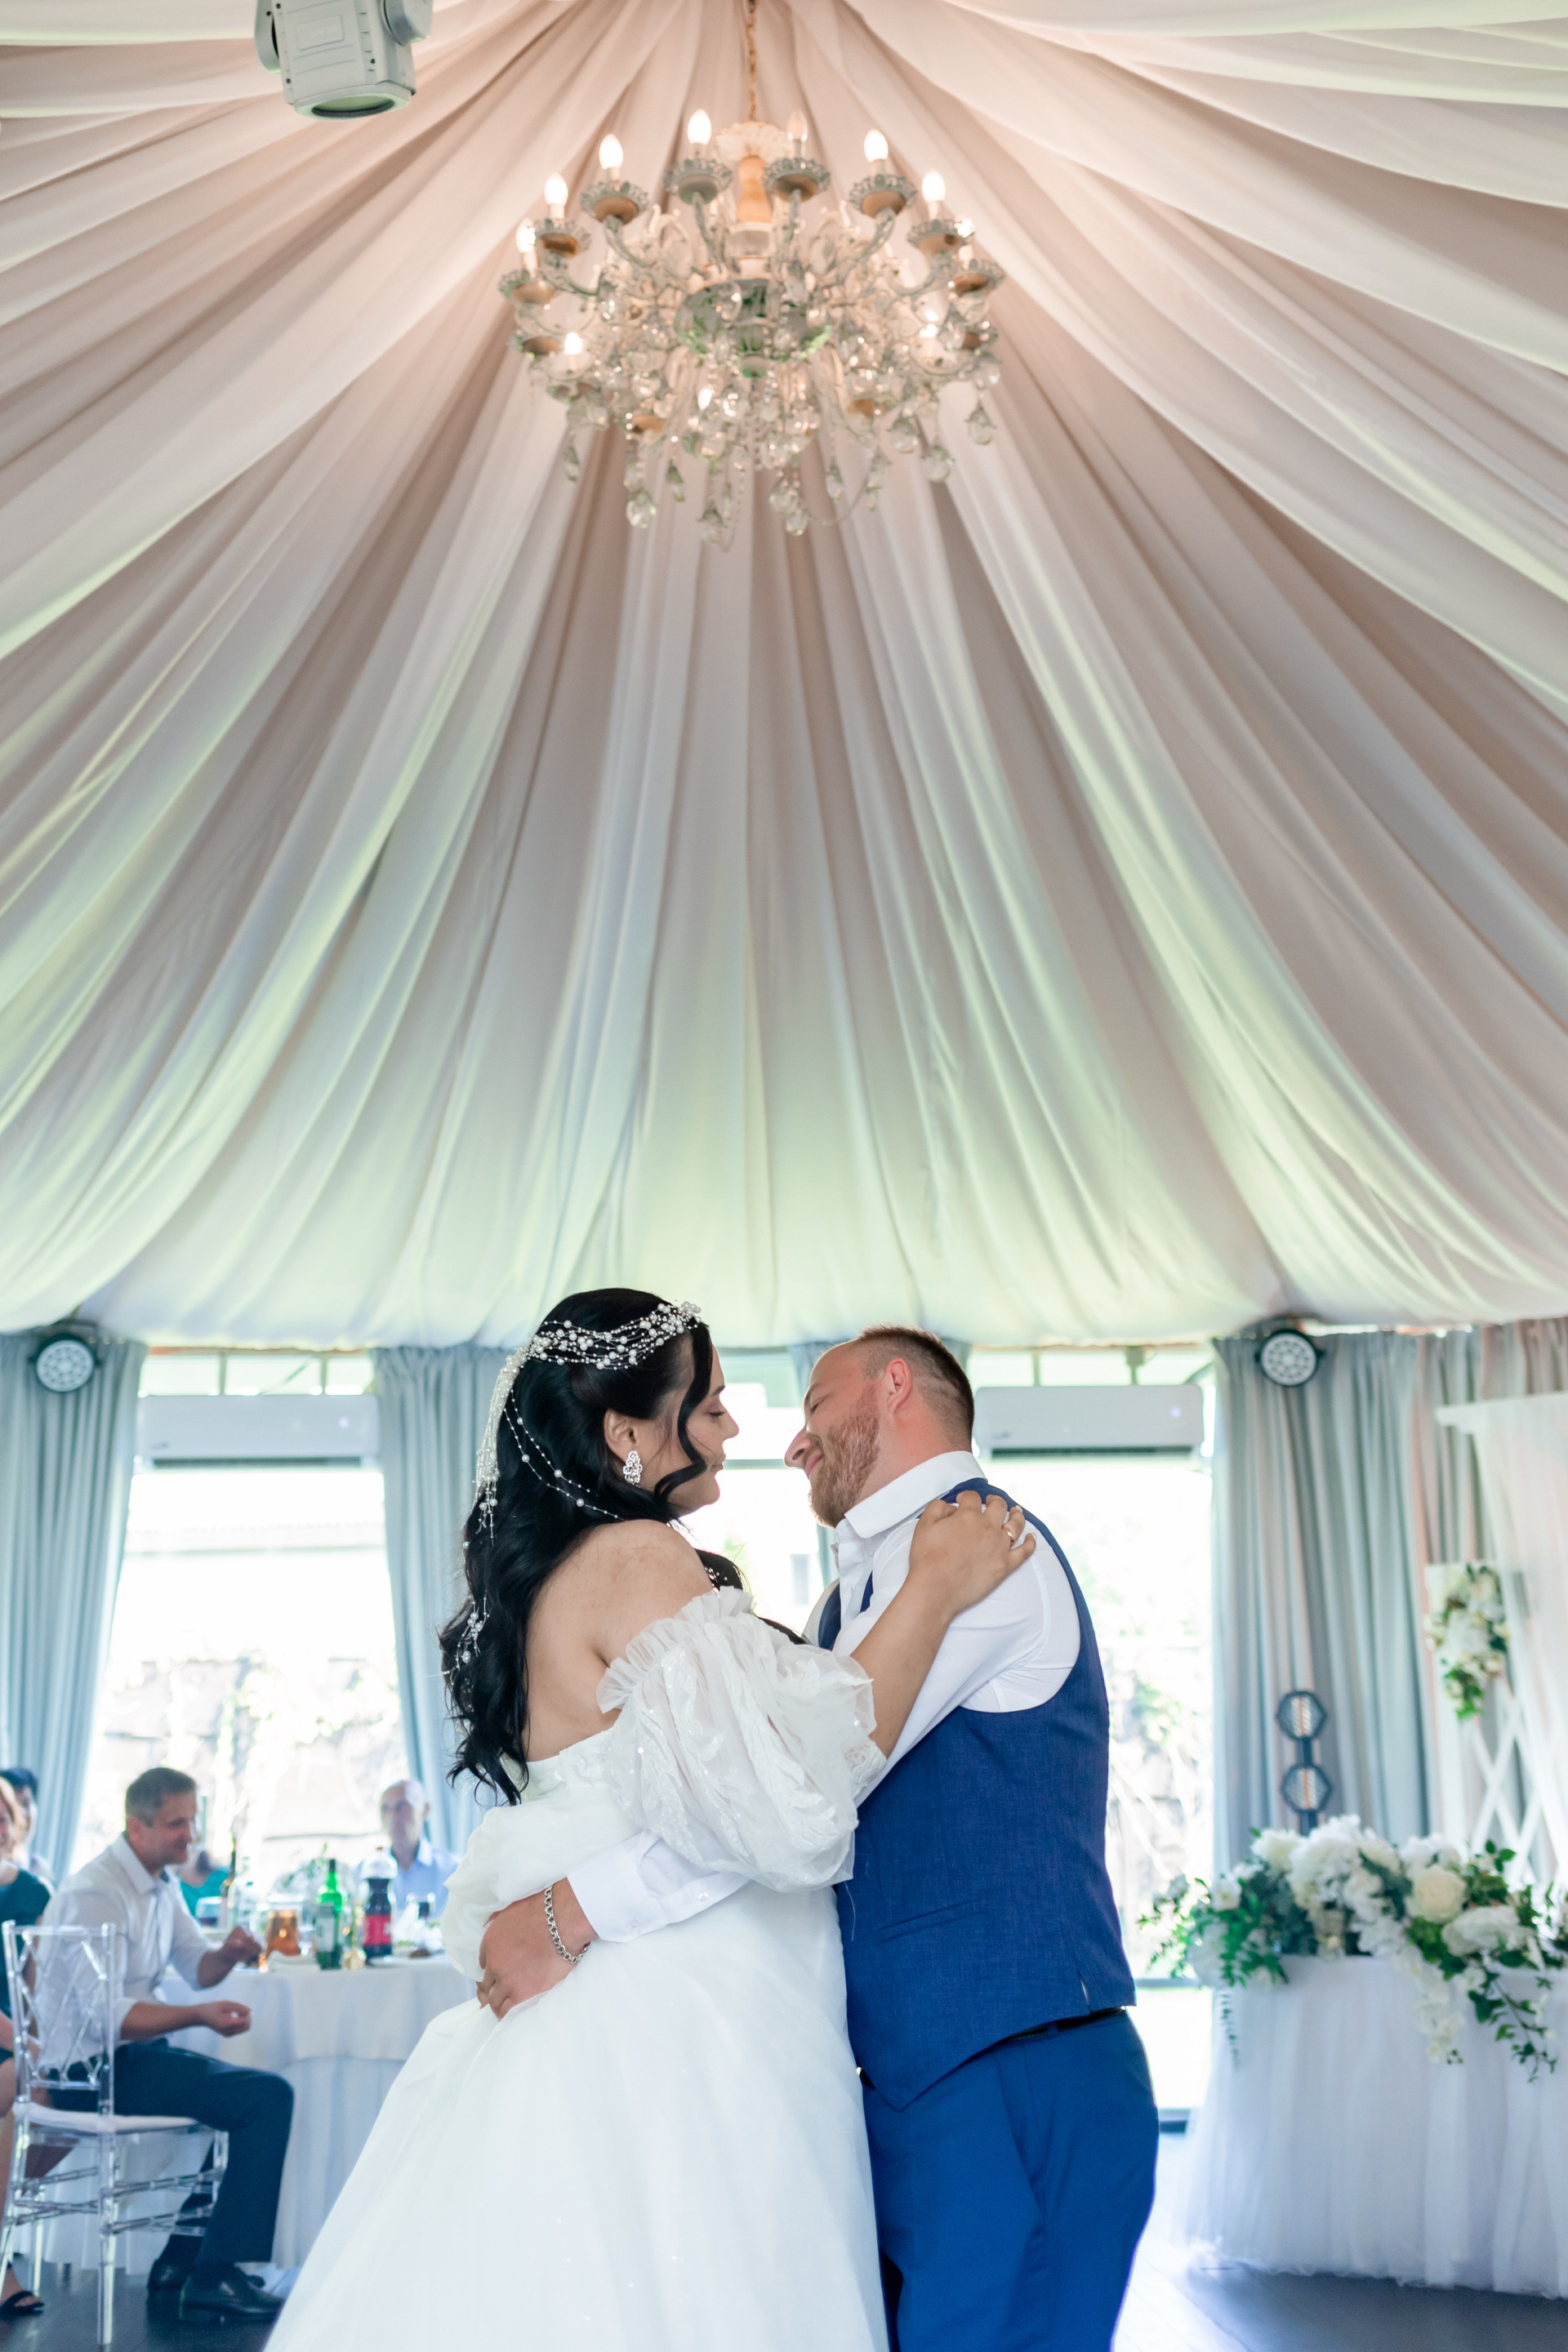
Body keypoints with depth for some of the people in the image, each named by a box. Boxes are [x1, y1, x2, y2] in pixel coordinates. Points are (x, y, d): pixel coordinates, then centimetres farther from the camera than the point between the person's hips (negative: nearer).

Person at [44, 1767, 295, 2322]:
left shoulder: (161, 1885, 12)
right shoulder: (97, 1893, -19)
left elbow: (197, 1967, 16)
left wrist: (229, 1953, -6)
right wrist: (198, 2016, -31)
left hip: (136, 2052, 10)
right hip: (99, 2067, -10)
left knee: (263, 2093, 18)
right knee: (269, 2096, -21)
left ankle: (183, 2256, 20)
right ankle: (213, 2278, -17)